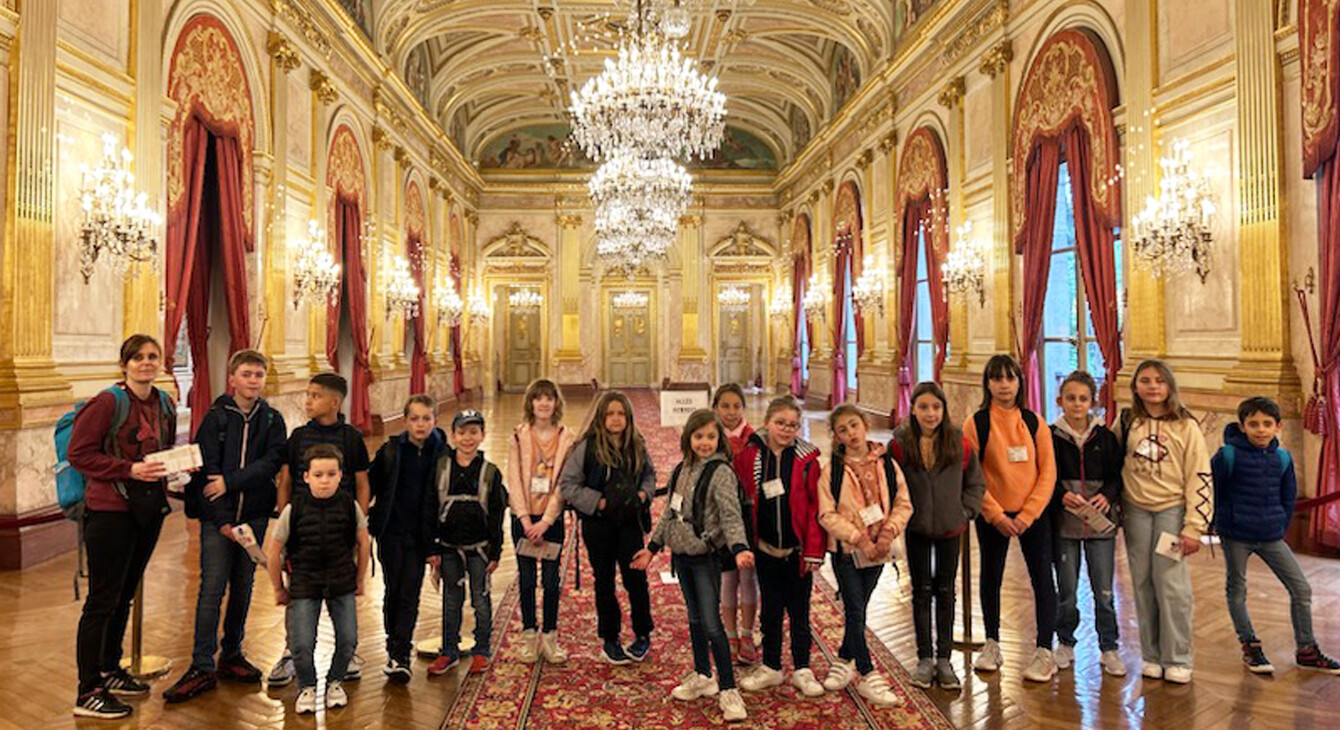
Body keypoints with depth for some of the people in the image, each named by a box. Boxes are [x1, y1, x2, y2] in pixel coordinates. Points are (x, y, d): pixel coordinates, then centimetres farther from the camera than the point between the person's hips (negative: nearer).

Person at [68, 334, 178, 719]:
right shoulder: (108, 402, -12)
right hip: (110, 510, -7)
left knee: (125, 594, 18)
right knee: (102, 598, -2)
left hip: (150, 509, 7)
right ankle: (88, 693, 8)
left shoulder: (165, 404, 8)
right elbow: (78, 453, -13)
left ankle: (109, 670, 34)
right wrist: (129, 470, -21)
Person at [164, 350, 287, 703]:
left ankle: (232, 655, 24)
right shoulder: (216, 418, -2)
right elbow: (207, 472, -8)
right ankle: (203, 667, 4)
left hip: (255, 515, 2)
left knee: (243, 588, 10)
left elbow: (272, 462, -8)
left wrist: (230, 481, -18)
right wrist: (223, 520, -16)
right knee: (212, 589, -4)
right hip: (217, 515, -2)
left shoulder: (272, 420, 4)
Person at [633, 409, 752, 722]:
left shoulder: (721, 472, -13)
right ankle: (702, 676, 32)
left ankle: (728, 688, 6)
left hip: (706, 557, -6)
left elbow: (731, 514, -22)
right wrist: (652, 546, 17)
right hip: (681, 554, 7)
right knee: (694, 618, 17)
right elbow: (670, 512, 16)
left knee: (711, 623, -7)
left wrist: (739, 548, -38)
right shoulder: (682, 470, 8)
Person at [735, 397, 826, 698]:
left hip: (797, 549, -2)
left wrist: (814, 550, -11)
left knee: (799, 612, 11)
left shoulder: (807, 459, -8)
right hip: (766, 549, 2)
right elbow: (744, 499, 5)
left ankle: (802, 670, 26)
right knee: (770, 611, 15)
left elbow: (815, 507, -8)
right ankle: (771, 667, 29)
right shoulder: (749, 456, -3)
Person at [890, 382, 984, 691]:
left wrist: (966, 512, -1)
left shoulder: (959, 443, -5)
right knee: (922, 591, 9)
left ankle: (944, 658, 21)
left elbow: (976, 482, 7)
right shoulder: (899, 444, -10)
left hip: (950, 529, 1)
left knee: (945, 592, 10)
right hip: (916, 529, -1)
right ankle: (924, 658, 20)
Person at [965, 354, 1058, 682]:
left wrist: (1028, 514, -11)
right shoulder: (976, 424, -5)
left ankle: (1044, 651, 13)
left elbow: (1048, 472, -2)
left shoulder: (1034, 422, 0)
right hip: (992, 515, -1)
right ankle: (992, 645, 28)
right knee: (991, 577, 11)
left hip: (1033, 515, 1)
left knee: (1042, 578, 0)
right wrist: (996, 515, -13)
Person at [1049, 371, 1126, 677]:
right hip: (1064, 524, -1)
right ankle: (1065, 643, 25)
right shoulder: (1051, 436, -1)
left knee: (1104, 591, 5)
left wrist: (1107, 496, -13)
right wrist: (1062, 496, -17)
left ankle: (1109, 649, 20)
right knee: (1066, 589, 8)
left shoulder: (1105, 437, 4)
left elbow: (1118, 475, 5)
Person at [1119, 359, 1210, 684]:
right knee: (1142, 584, 6)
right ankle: (1151, 655, 18)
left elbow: (1199, 477, -5)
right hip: (1136, 511, 2)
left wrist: (1194, 527, -9)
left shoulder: (1186, 426, -3)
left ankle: (1177, 658, 10)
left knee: (1171, 584, -5)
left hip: (1172, 510, -2)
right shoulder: (1125, 423, 4)